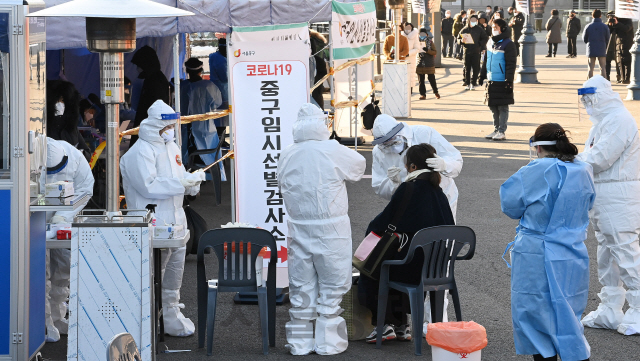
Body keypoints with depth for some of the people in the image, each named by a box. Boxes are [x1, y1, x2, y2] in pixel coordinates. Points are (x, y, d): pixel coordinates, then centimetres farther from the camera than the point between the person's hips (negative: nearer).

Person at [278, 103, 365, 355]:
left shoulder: (287, 156, 1)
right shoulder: (334, 152, -12)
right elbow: (359, 166, 5)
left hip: (299, 228, 4)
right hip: (331, 230, -4)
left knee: (301, 287, 10)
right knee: (332, 286, 5)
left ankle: (300, 343, 14)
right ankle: (328, 342, 7)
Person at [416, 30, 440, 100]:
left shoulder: (430, 42, 1)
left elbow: (435, 52, -4)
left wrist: (427, 50, -20)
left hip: (429, 65, -3)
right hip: (420, 64, 3)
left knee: (431, 79, 1)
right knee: (421, 80, 2)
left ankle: (436, 92, 19)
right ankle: (423, 94, 10)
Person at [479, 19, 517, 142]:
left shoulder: (508, 44, -10)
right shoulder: (490, 42, 12)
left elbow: (511, 64, -12)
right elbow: (486, 60, 21)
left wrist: (509, 81, -16)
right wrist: (482, 75, 19)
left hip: (502, 81, -7)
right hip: (491, 80, 7)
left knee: (503, 107, -1)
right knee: (493, 106, 11)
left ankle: (501, 131, 3)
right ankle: (496, 130, 19)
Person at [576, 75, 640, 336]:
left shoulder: (619, 120, -15)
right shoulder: (604, 120, 19)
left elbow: (599, 158, -21)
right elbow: (591, 156, 18)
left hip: (618, 197, -11)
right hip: (602, 197, 11)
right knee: (607, 255, 14)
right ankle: (610, 311, 21)